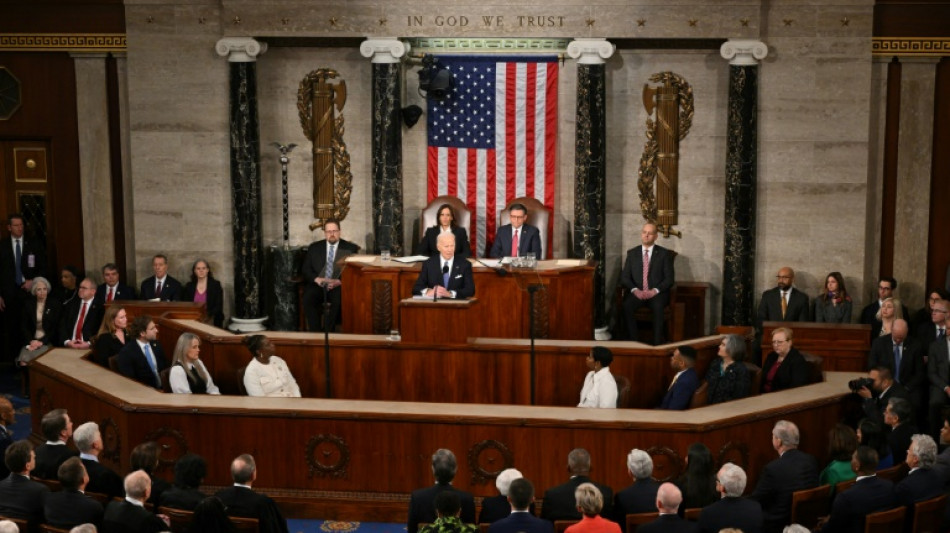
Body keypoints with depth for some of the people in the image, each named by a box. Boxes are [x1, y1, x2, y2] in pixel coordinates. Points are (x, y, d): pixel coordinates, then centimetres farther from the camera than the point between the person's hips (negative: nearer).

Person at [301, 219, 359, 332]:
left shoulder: (350, 248, 9)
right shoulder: (314, 247, 17)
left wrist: (340, 281, -16)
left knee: (338, 299, -36)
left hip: (339, 286, -2)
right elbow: (305, 269, 12)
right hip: (318, 285, 2)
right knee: (308, 299, -30)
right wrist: (316, 279, -9)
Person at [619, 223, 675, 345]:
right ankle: (634, 342, -25)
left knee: (658, 307, -36)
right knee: (627, 306, -31)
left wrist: (655, 290, -15)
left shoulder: (664, 254, 7)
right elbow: (625, 277, 7)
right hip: (637, 293, 2)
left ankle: (657, 342, -30)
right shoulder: (632, 253, 13)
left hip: (657, 293, -2)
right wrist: (634, 290, -12)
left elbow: (669, 278, 2)